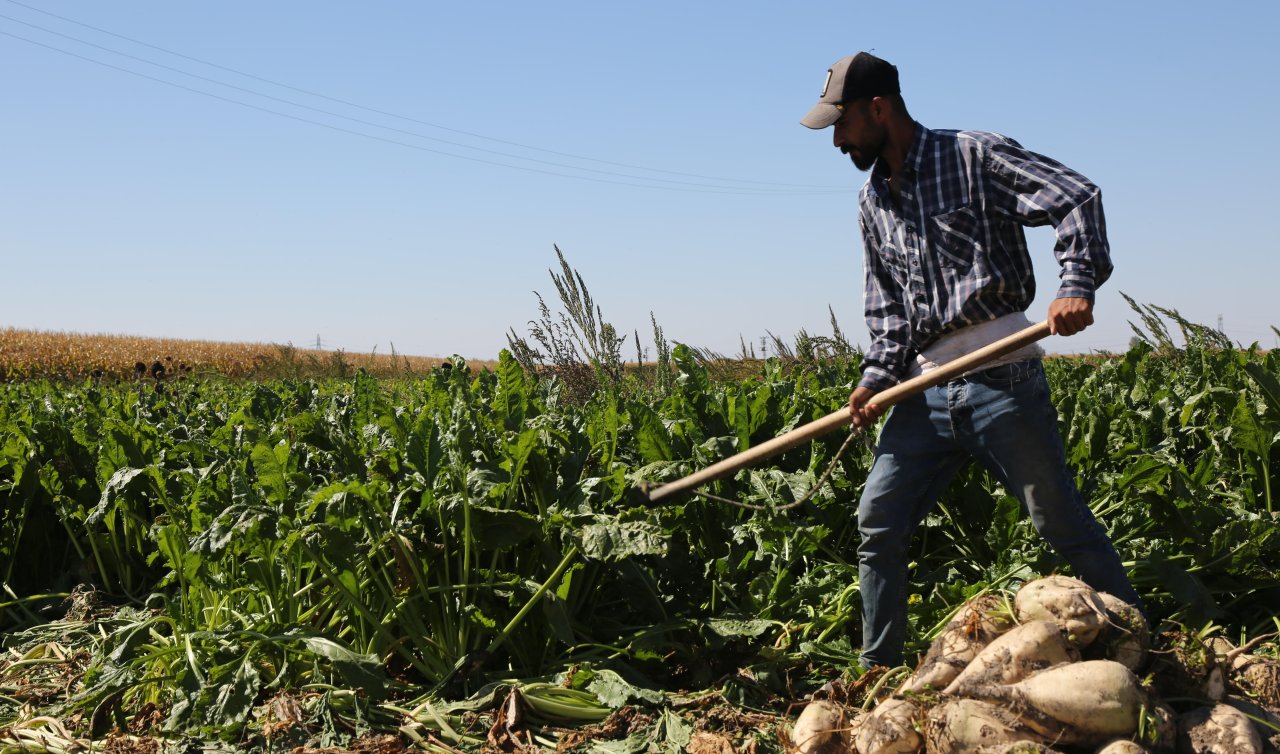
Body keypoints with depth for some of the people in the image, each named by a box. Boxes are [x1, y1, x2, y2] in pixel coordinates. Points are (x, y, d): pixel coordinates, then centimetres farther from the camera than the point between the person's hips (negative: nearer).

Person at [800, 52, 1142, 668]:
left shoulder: (976, 157, -4)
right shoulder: (872, 202, 14)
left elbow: (1078, 198, -11)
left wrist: (1078, 286, -26)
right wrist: (877, 376, -2)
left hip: (1002, 379, -6)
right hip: (928, 391, 6)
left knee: (1061, 521, 1)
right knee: (877, 523, 3)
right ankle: (877, 675, 15)